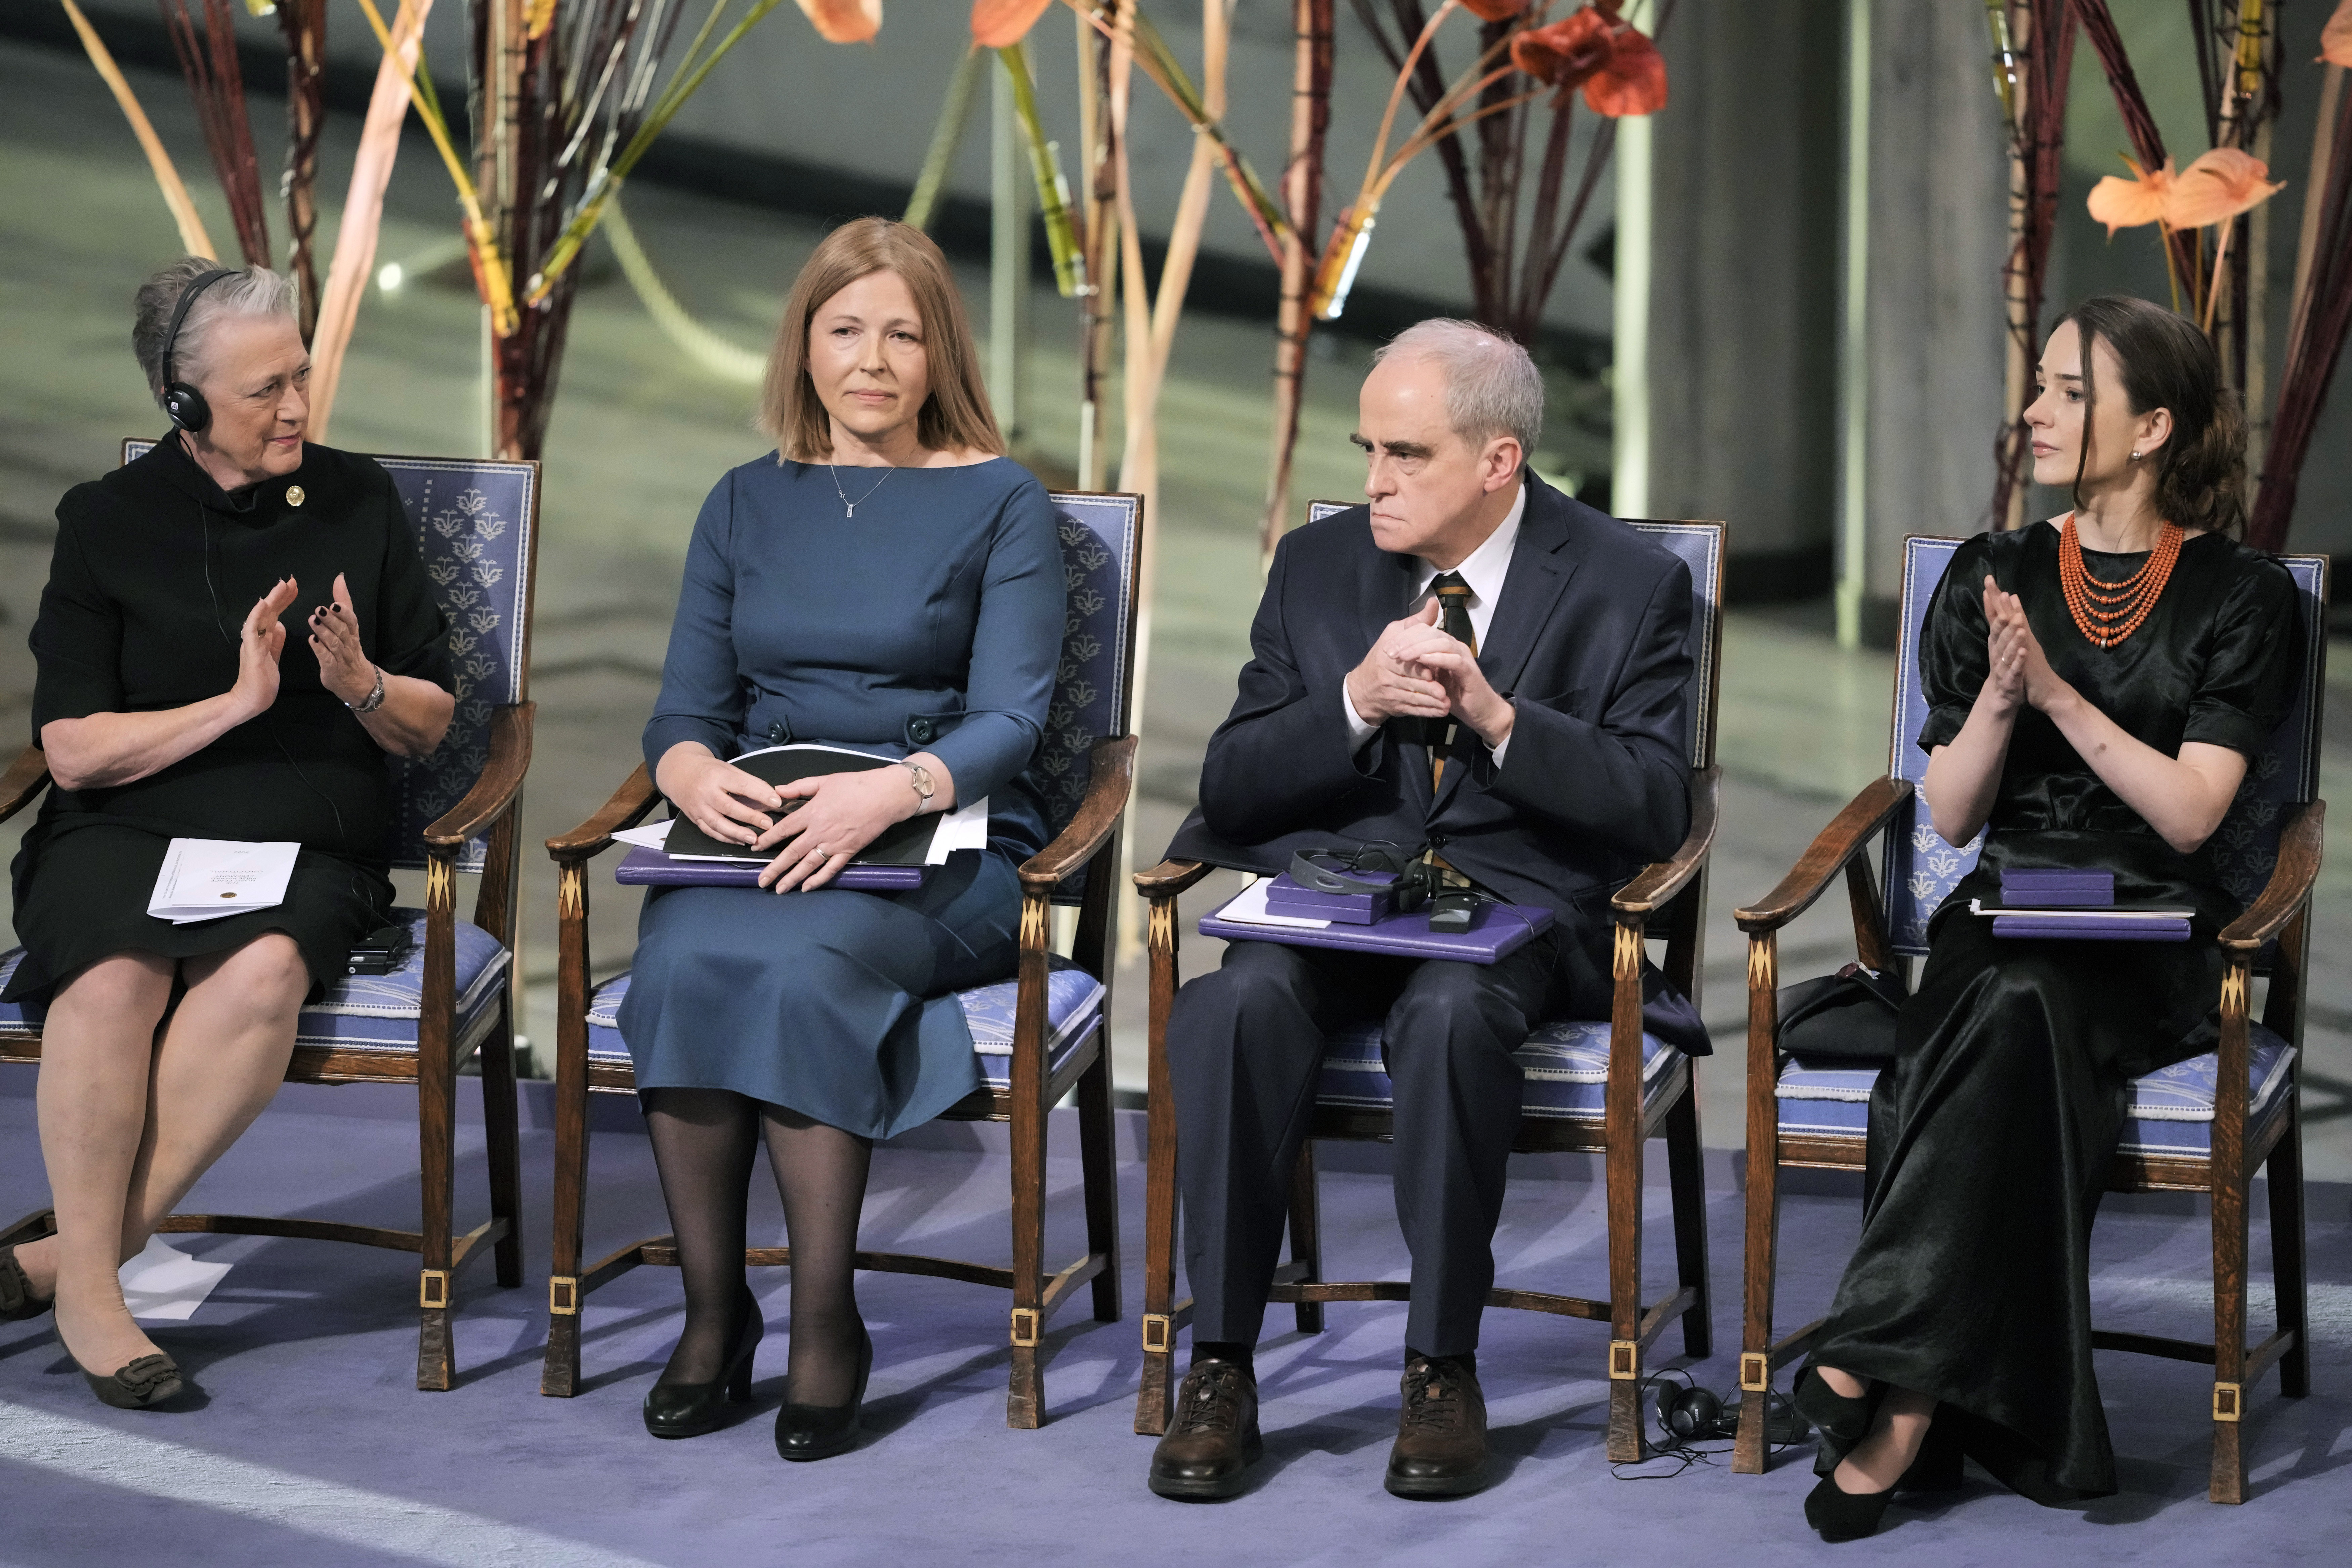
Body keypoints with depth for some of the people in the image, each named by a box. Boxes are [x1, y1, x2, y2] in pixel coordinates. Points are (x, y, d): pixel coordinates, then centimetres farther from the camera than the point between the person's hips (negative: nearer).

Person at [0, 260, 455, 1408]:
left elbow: (431, 726, 15)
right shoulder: (107, 522, 6)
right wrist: (237, 702, -12)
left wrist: (363, 688, -8)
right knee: (116, 977, -36)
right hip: (124, 835, -1)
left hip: (302, 849, 1)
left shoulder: (357, 504, 12)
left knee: (266, 971, -35)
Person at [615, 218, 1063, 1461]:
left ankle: (825, 1322, -25)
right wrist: (698, 776, -13)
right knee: (683, 964, -31)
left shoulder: (999, 503, 4)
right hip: (746, 843, 3)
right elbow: (683, 711, 12)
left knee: (800, 964, -35)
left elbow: (1008, 720, -5)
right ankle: (712, 1311, -20)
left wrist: (893, 793, -26)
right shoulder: (747, 504, 16)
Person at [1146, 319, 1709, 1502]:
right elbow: (1231, 787, 6)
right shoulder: (1317, 566, 11)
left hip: (1523, 905, -3)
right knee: (1236, 1002, -31)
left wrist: (1495, 713, -19)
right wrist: (1358, 703, -12)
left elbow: (1657, 810, -6)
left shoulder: (1630, 585, 2)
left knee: (1451, 1010, -37)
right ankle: (1219, 1369, -23)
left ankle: (1443, 1371, -24)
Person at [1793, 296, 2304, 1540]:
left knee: (2020, 1006, -36)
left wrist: (2059, 693, -13)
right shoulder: (1992, 579, 12)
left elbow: (2189, 812, -6)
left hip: (2155, 937, -2)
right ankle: (1924, 1404, -38)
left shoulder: (2242, 599, 3)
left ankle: (1883, 1365, -38)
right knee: (2019, 1033, -34)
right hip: (2005, 914, 2)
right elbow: (1950, 816, 9)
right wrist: (1999, 698, -9)